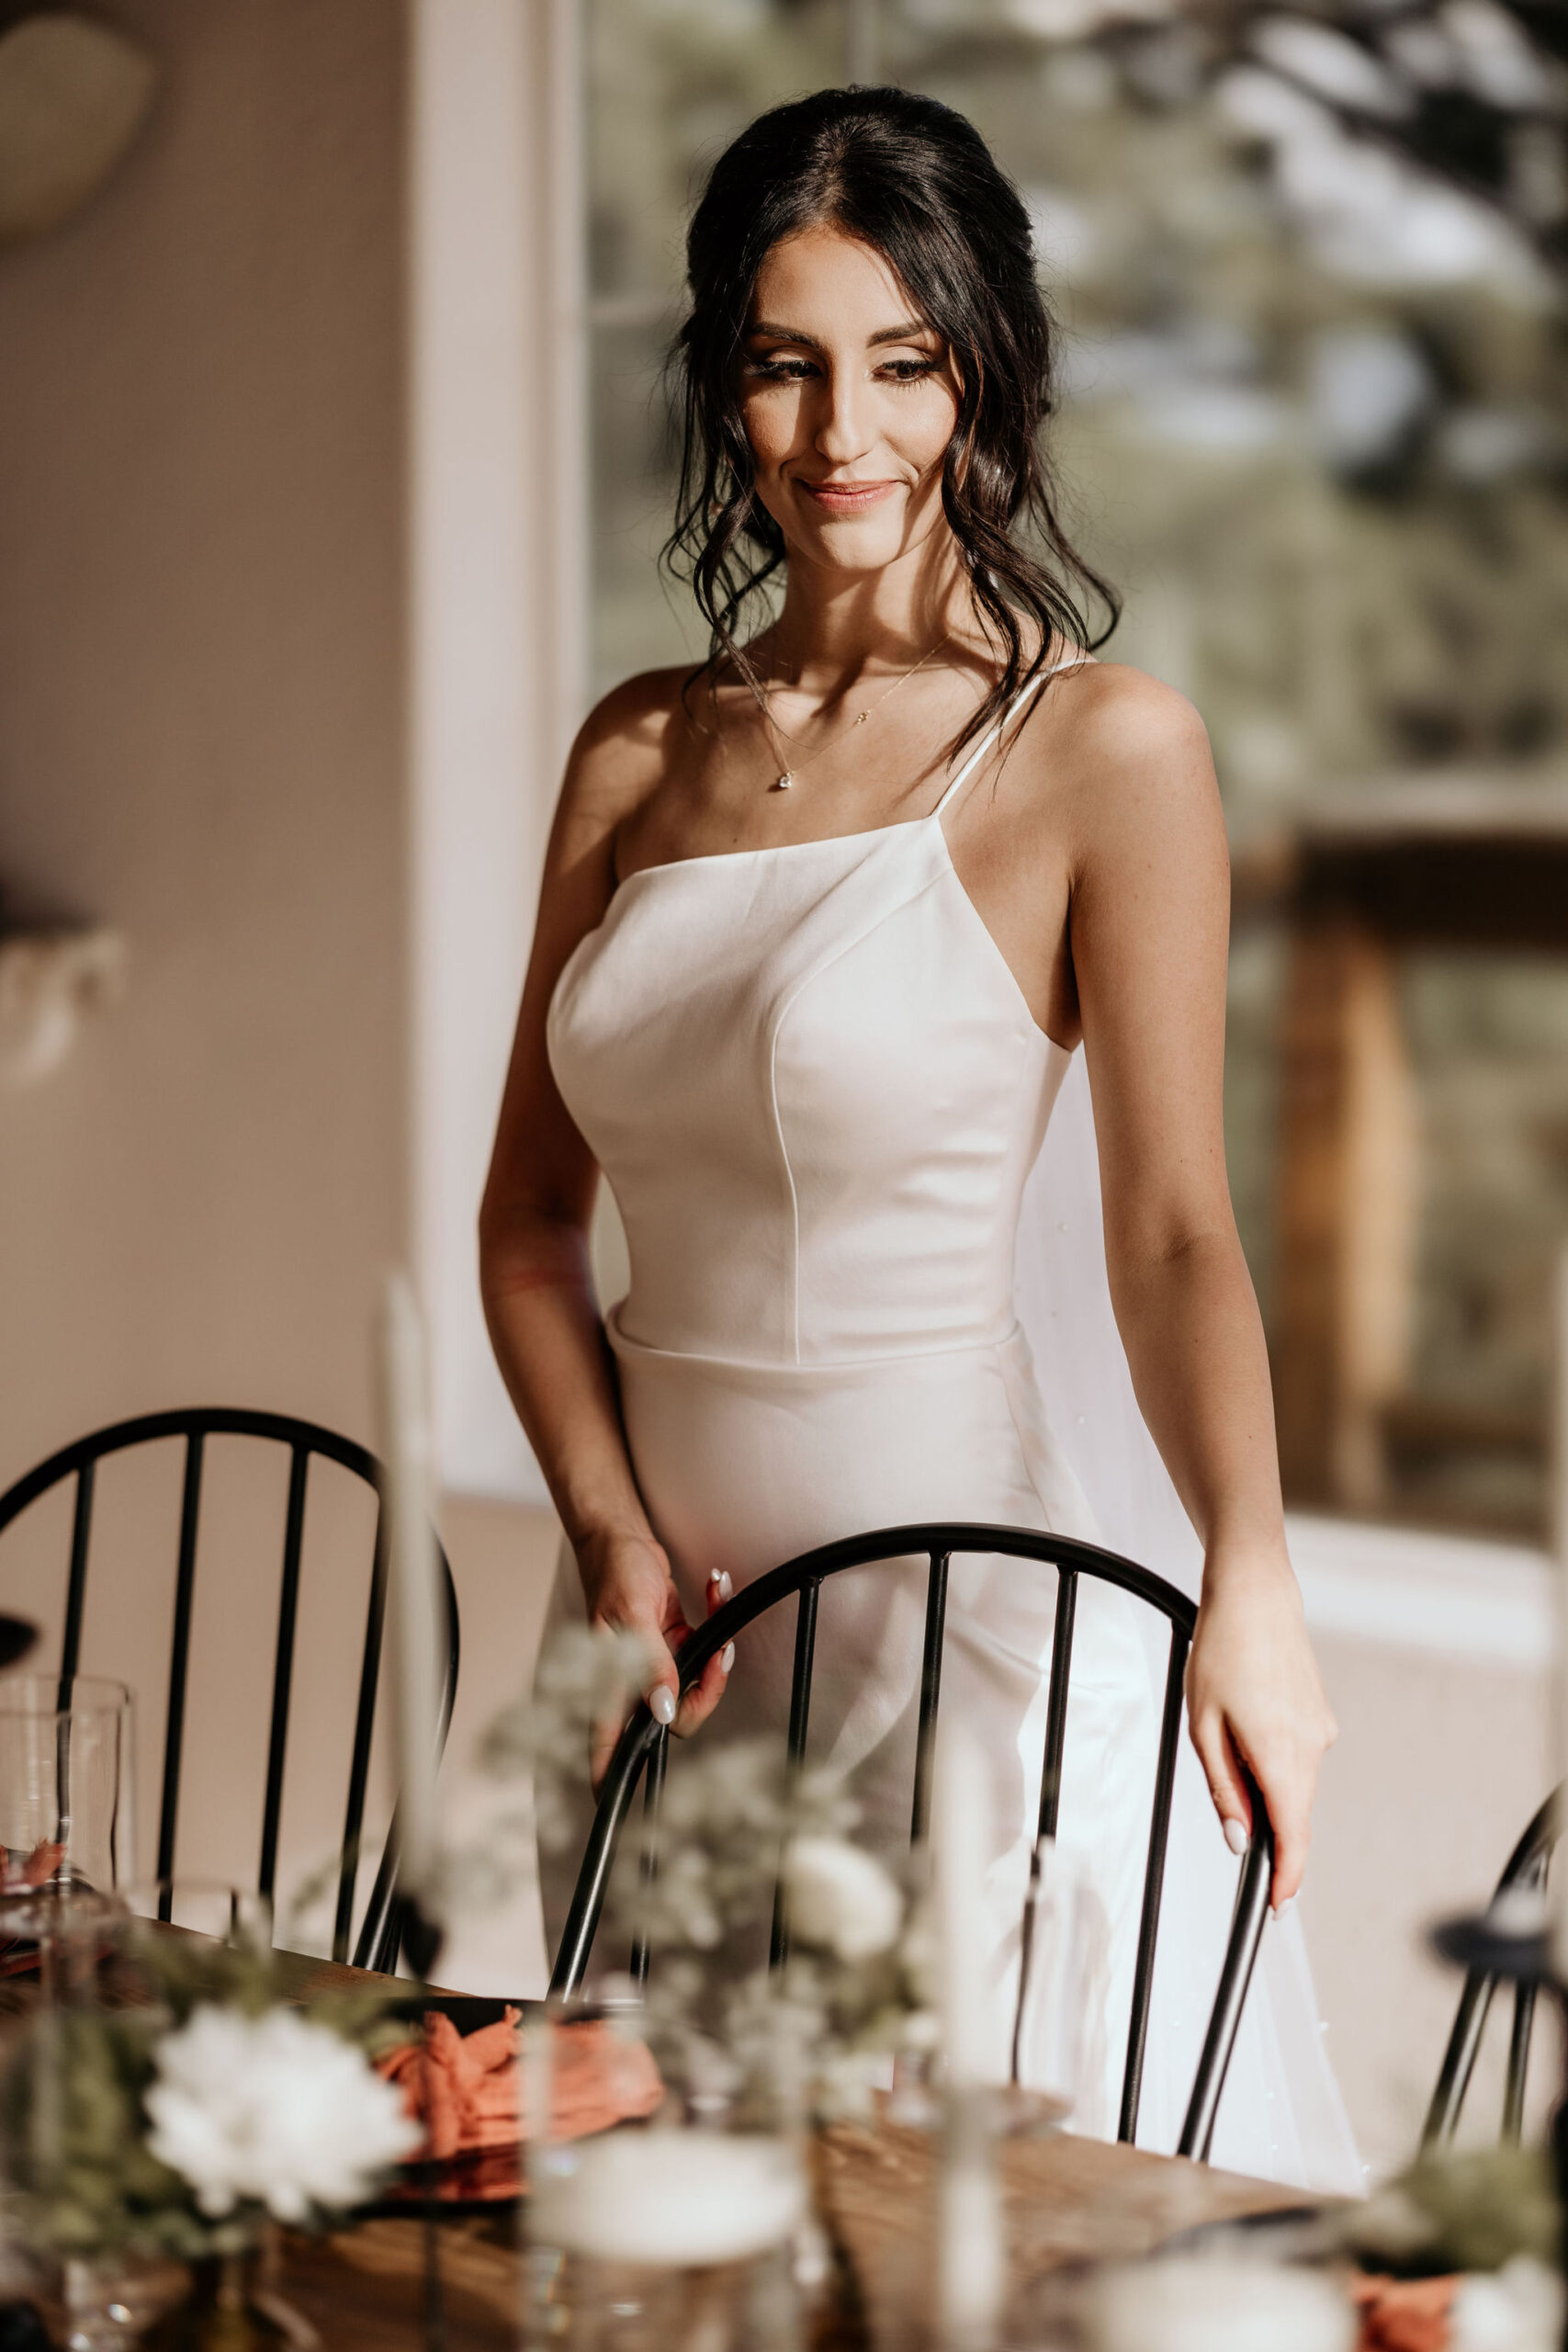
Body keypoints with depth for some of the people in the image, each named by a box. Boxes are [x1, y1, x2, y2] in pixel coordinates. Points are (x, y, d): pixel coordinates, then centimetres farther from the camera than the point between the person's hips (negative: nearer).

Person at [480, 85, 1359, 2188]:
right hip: (676, 1594, 5)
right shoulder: (640, 751, 8)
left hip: (956, 1578, -5)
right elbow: (534, 1205, 11)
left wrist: (1248, 1587, -27)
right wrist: (615, 1534, -4)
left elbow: (1174, 1227, -13)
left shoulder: (1104, 750, -7)